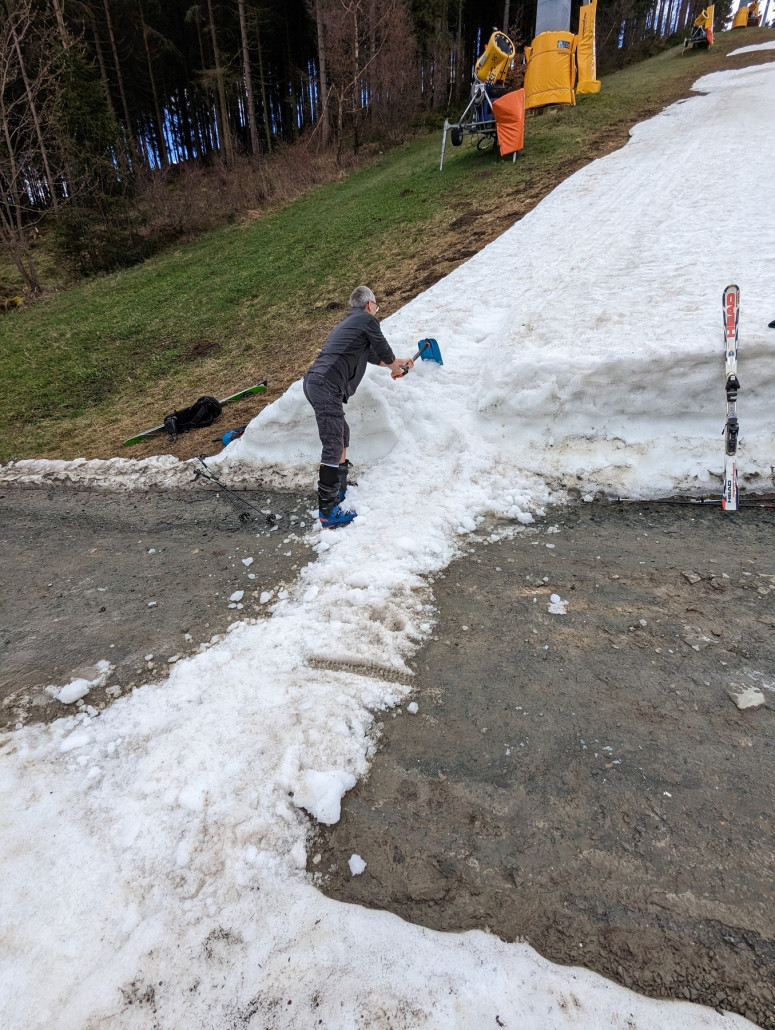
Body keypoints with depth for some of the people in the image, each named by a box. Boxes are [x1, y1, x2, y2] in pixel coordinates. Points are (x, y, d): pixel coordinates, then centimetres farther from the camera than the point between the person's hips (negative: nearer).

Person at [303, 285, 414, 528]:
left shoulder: (347, 323, 30)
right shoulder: (367, 320, 3)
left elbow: (371, 355, 40)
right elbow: (385, 353, 9)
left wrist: (398, 362, 51)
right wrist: (397, 368, 30)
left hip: (313, 382, 10)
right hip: (327, 387, -10)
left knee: (341, 435, 23)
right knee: (333, 448, -11)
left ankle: (340, 489, 37)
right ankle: (328, 513, -10)